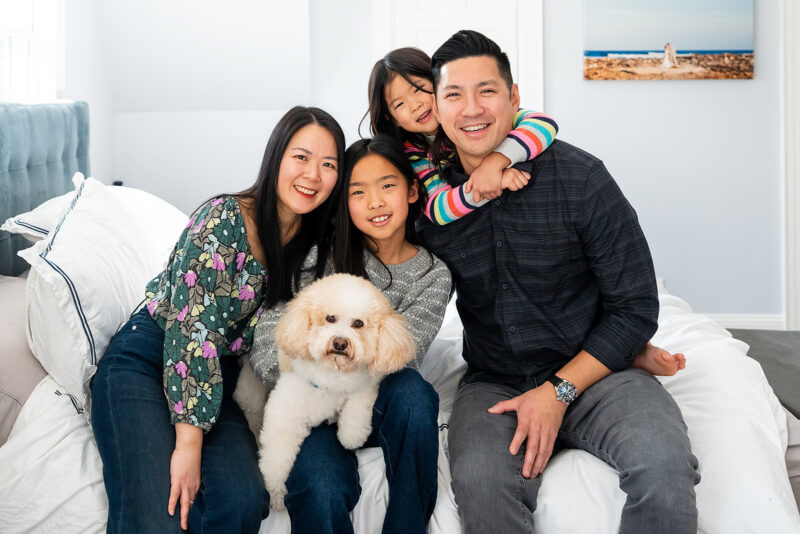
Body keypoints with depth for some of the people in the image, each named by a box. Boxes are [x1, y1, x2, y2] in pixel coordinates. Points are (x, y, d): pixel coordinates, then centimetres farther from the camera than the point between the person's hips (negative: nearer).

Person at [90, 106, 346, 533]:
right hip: (147, 361, -5)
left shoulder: (315, 245, 5)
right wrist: (189, 442, -23)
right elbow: (192, 329, -20)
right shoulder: (225, 218, -14)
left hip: (218, 382, 5)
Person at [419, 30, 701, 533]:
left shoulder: (579, 176, -9)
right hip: (493, 383, 1)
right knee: (481, 483, -32)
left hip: (594, 370, -1)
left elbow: (635, 307, -6)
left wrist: (559, 391, -13)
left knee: (663, 465, -31)